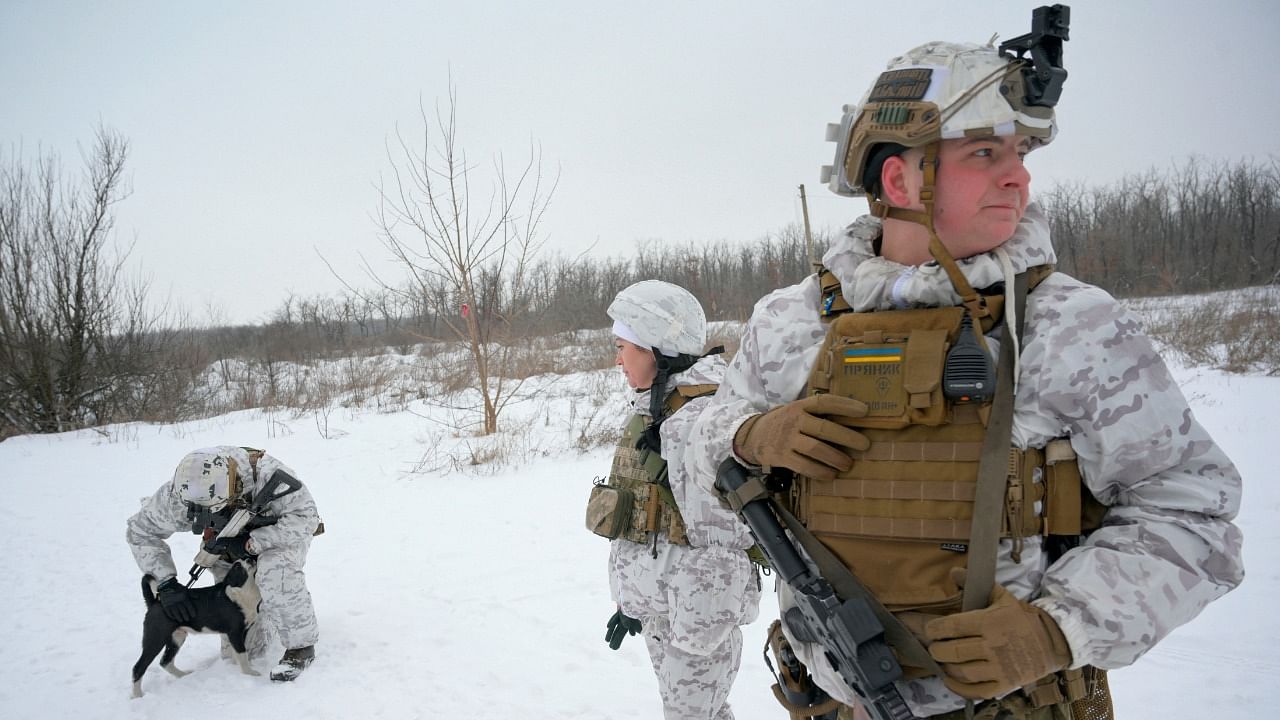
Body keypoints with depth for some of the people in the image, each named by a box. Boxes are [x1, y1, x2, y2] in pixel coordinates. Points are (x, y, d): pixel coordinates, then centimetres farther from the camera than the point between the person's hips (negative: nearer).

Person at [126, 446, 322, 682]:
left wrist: (250, 543, -41)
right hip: (235, 547, 4)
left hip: (282, 533, -4)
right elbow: (139, 531, -13)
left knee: (275, 571, -39)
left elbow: (306, 517, -37)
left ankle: (301, 646, -22)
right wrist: (165, 583, -21)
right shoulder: (178, 494, -29)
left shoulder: (264, 472, -42)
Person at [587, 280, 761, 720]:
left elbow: (719, 539, -23)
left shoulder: (700, 416, -21)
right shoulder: (656, 408, 8)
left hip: (696, 607, -9)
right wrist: (631, 598, 20)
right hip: (657, 604, 9)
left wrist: (700, 635, -20)